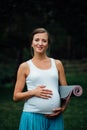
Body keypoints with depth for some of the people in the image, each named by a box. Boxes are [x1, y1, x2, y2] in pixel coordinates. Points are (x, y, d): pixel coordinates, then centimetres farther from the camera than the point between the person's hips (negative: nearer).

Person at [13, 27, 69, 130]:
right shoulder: (25, 66, 4)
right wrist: (33, 92, -11)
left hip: (55, 118, 2)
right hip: (33, 116, -2)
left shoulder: (57, 64, 10)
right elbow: (16, 96, 4)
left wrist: (63, 107, -1)